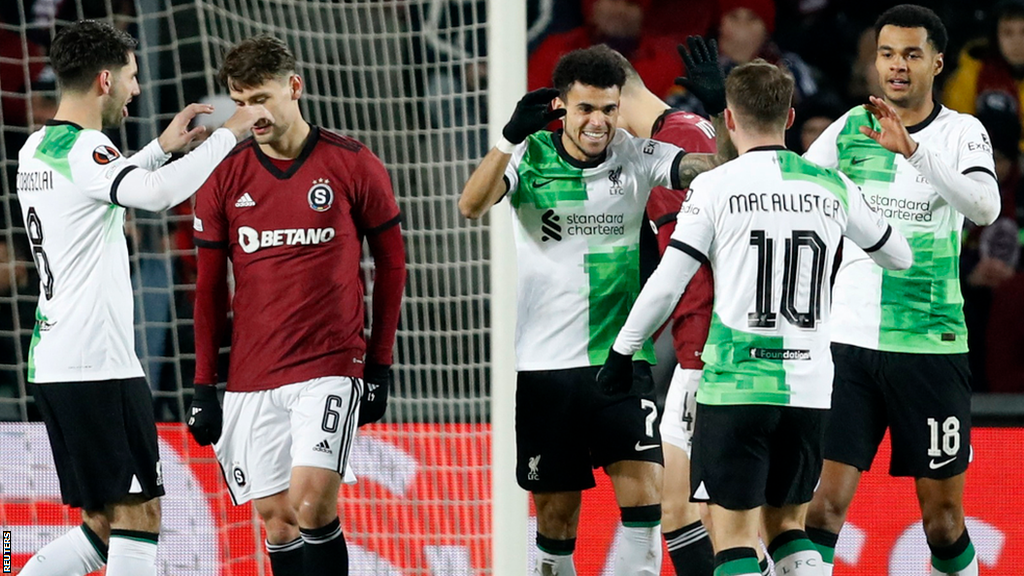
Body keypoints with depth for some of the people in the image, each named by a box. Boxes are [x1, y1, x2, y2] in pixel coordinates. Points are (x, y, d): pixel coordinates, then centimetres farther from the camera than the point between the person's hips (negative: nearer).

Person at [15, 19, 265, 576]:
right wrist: (228, 134, -21)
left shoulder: (37, 149, 15)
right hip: (99, 364, -9)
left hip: (51, 363, 9)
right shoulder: (81, 149, -14)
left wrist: (162, 147, 29)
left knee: (102, 526, 13)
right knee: (137, 514, -5)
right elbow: (157, 193, -31)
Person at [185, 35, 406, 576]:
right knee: (276, 519, 2)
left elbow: (390, 262, 7)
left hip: (331, 368, -3)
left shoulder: (354, 165, -1)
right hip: (250, 380, 3)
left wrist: (380, 364, 4)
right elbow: (209, 287, 11)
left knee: (312, 506, -18)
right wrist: (204, 385, 7)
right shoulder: (224, 178, 5)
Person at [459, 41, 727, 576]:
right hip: (546, 365, 0)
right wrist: (512, 135, -31)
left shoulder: (636, 157, 0)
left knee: (644, 491, -14)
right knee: (555, 512, 7)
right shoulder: (530, 157, -3)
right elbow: (471, 206, -19)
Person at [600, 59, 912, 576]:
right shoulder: (832, 186, 8)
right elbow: (899, 256, 24)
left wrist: (621, 353, 9)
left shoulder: (715, 187, -4)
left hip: (735, 385, -4)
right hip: (808, 389, 4)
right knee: (786, 524, 18)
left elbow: (667, 285, -5)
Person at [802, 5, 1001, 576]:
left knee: (943, 515, 4)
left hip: (930, 345, -1)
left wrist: (913, 148, -30)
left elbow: (985, 207, -20)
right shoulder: (851, 128, 6)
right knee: (824, 502, -8)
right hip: (847, 337, 1)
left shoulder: (962, 132, -1)